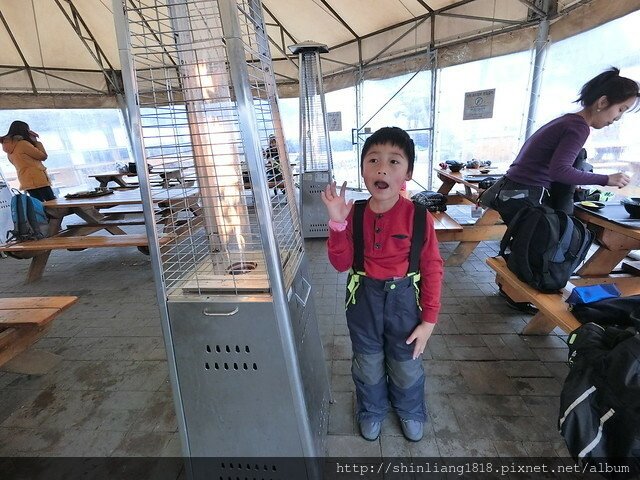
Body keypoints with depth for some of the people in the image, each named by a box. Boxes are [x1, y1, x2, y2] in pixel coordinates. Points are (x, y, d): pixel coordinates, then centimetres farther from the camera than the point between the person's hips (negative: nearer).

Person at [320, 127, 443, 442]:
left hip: (404, 299, -1)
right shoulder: (354, 214, -11)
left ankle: (410, 412, 55)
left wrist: (429, 320, -6)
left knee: (406, 366, 22)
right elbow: (342, 264, -13)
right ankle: (372, 410, 53)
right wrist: (338, 222, -26)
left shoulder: (418, 217, -17)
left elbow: (432, 270, -10)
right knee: (367, 365, 22)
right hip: (364, 298, 2)